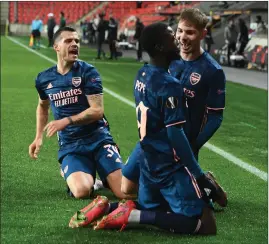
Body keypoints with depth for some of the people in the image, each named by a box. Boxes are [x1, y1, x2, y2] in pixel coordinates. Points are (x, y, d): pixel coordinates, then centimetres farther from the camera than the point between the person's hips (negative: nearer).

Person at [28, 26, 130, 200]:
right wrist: (39, 137, 16)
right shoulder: (44, 79, 5)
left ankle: (105, 176, 20)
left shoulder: (88, 72, -7)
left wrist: (66, 121, -23)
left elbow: (97, 110, -14)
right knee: (81, 191, -27)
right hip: (70, 146, 2)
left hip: (98, 139, -1)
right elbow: (43, 106, 26)